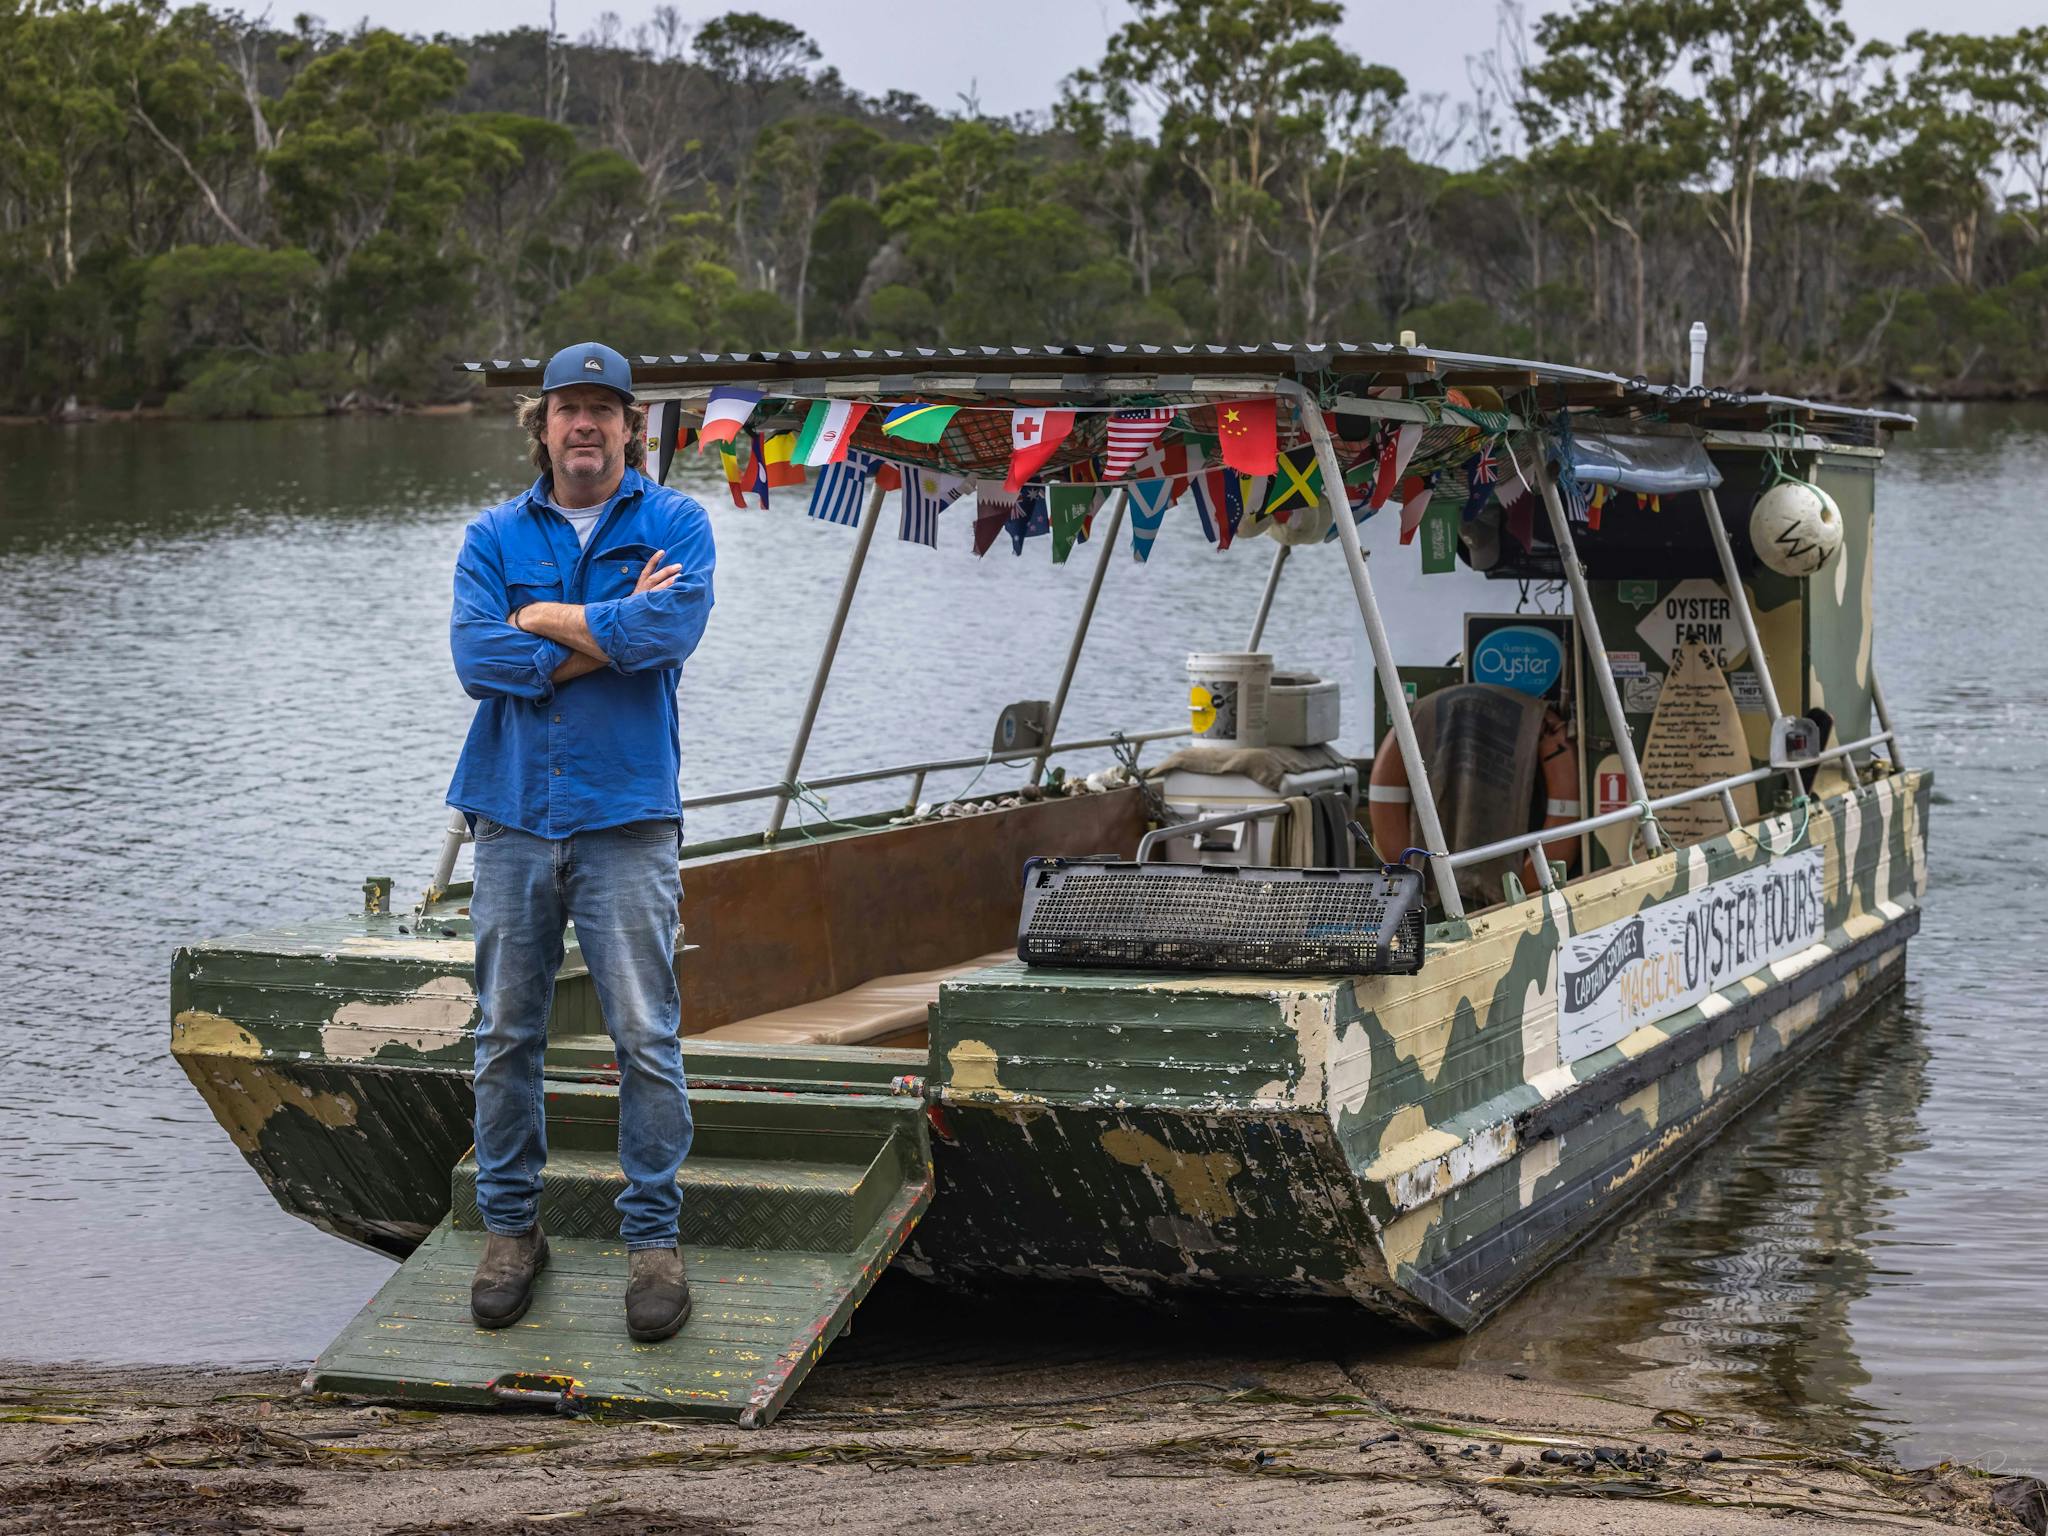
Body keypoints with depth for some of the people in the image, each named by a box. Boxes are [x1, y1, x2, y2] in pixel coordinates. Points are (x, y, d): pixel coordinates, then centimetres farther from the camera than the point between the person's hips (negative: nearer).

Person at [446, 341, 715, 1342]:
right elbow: (478, 657, -7)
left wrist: (541, 619, -5)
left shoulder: (674, 524, 4)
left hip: (626, 817, -2)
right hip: (513, 816, 2)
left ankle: (653, 1236, 7)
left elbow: (672, 629, -15)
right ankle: (511, 1226, 19)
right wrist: (611, 631, -9)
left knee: (646, 1035, -3)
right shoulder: (494, 536, 9)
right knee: (506, 1034, 7)